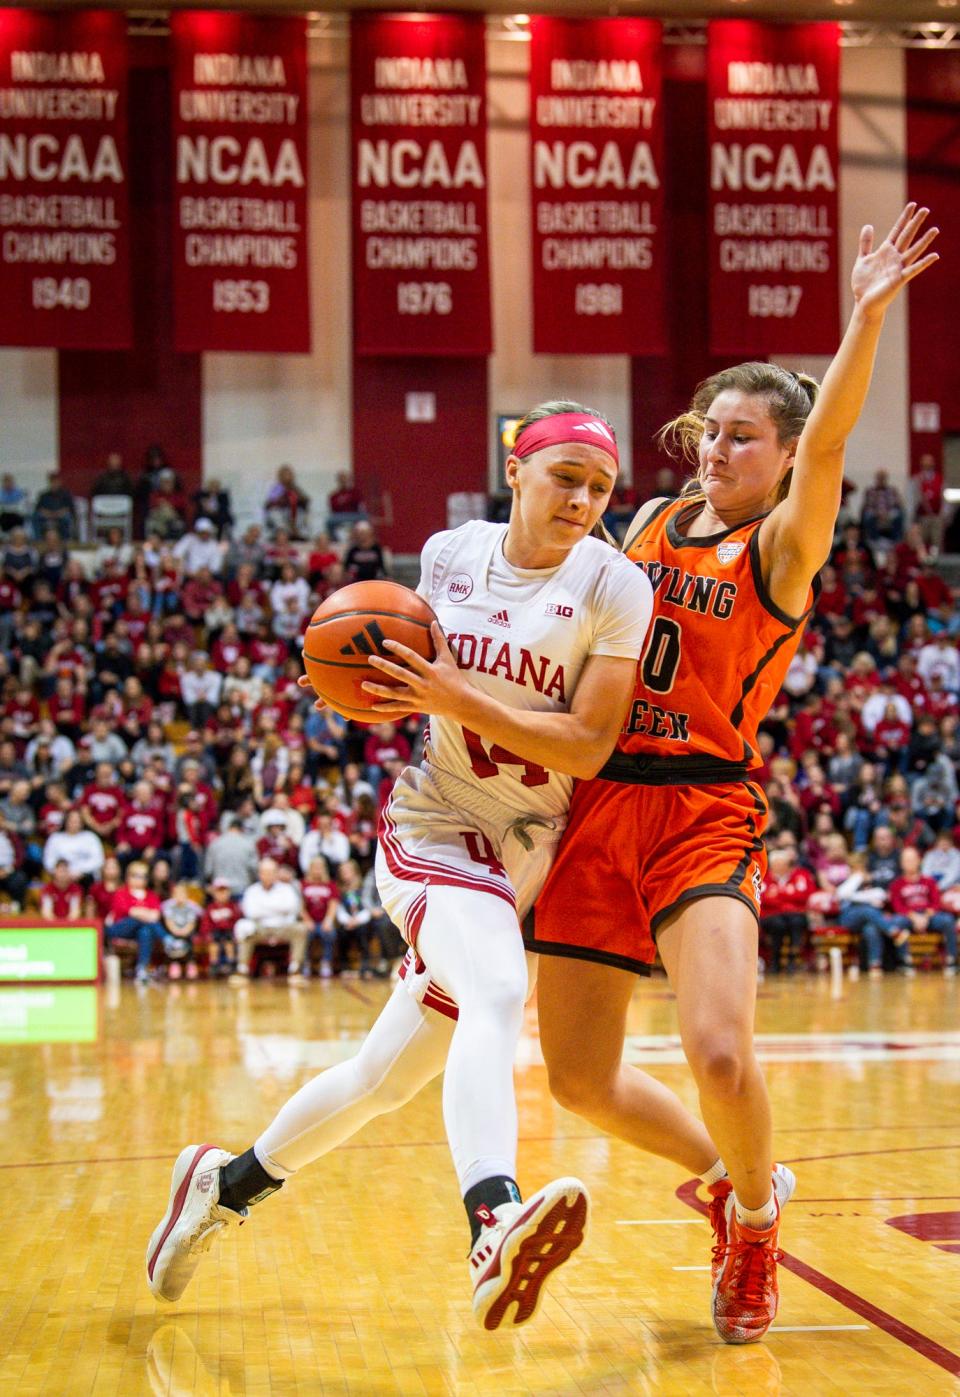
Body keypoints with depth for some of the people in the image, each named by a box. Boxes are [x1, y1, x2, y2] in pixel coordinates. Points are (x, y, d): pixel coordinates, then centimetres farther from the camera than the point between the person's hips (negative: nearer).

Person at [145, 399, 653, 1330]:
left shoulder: (615, 587, -8)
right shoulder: (449, 555, 1)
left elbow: (587, 747, -15)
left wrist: (457, 697, -22)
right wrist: (394, 687, -4)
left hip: (533, 853, 1)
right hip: (432, 829, -1)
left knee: (384, 1080, 10)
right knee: (499, 990, -33)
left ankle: (225, 1184, 33)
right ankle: (494, 1222, -52)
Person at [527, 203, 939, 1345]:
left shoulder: (781, 550, -2)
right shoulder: (654, 521, 14)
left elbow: (824, 447, -21)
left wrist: (866, 317, -35)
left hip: (704, 813, -5)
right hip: (595, 809, 6)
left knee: (720, 1056, -23)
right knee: (578, 1080, 6)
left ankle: (752, 1217, 9)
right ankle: (727, 1178, 33)